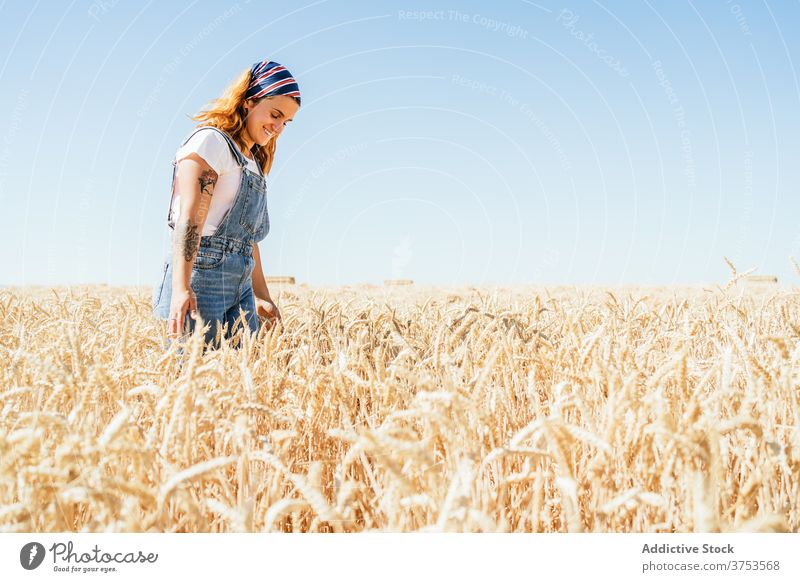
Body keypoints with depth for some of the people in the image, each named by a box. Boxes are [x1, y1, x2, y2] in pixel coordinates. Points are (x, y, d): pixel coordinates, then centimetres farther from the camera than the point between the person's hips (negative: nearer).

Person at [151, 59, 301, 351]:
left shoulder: (254, 164, 22)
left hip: (240, 290, 8)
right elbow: (189, 217, -17)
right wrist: (181, 288, -28)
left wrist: (261, 295, 22)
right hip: (200, 276, -8)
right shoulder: (210, 141, -5)